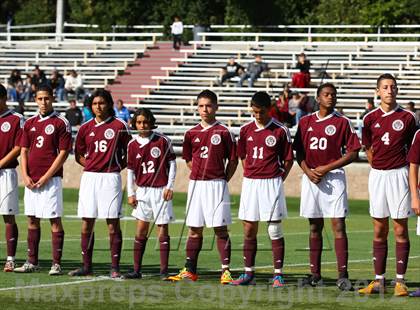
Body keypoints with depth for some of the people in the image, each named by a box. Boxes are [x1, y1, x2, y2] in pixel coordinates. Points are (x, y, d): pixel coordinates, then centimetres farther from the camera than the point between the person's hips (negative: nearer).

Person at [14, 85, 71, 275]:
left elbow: (63, 153, -7)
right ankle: (32, 262, 15)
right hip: (31, 180, 6)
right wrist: (25, 176, -2)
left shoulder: (61, 123, -3)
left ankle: (56, 264, -5)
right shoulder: (29, 123, 13)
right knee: (32, 220, 9)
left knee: (55, 220, -5)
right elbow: (24, 151, 13)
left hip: (51, 179, -6)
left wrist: (46, 177, -12)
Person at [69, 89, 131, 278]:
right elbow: (79, 155, 18)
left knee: (113, 224, -4)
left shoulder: (119, 126, -1)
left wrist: (117, 167, -6)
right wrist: (92, 164, 4)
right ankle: (86, 266, 13)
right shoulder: (86, 128, 10)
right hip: (89, 177, 4)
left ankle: (115, 268, -2)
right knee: (86, 224, 5)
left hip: (110, 178, -4)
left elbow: (129, 154, 4)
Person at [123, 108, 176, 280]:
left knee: (163, 231, -1)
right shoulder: (132, 145, 4)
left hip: (161, 190, -3)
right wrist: (131, 193, 6)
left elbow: (172, 164, -1)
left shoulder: (162, 141, -6)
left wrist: (169, 186, -6)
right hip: (142, 191, 3)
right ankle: (137, 270, 9)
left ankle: (164, 271, 3)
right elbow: (130, 170, 10)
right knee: (140, 231, 5)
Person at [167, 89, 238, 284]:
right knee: (194, 229, 8)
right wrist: (200, 174, 7)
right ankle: (189, 271, 11)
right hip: (196, 185, 4)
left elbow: (233, 160, 1)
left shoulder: (223, 132, -2)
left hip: (217, 185, -4)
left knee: (220, 228, -4)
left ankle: (225, 271, -4)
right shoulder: (192, 133, 8)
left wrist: (222, 180, -4)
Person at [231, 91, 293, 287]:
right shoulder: (246, 130, 8)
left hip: (271, 183, -4)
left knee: (275, 230, -3)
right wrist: (249, 175, 7)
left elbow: (288, 160, 1)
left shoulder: (280, 131, -4)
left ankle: (278, 274, 0)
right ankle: (249, 273, 13)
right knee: (249, 229, 6)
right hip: (250, 183, 4)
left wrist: (279, 180, -6)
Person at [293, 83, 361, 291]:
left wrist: (327, 168, -10)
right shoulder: (306, 122, 10)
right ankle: (315, 275, 14)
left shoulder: (342, 122, 0)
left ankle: (343, 275, -12)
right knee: (314, 226, 9)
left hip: (333, 177, -4)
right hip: (311, 177, 4)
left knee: (338, 225, -9)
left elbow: (353, 153, -3)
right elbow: (299, 151, 13)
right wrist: (307, 171, -6)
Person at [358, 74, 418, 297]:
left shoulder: (407, 118, -1)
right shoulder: (370, 119, 5)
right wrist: (379, 166, 10)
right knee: (379, 231, 7)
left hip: (399, 174, -3)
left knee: (400, 230, -2)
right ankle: (379, 280, 11)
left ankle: (400, 281, 1)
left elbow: (413, 150, 5)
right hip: (377, 175, 3)